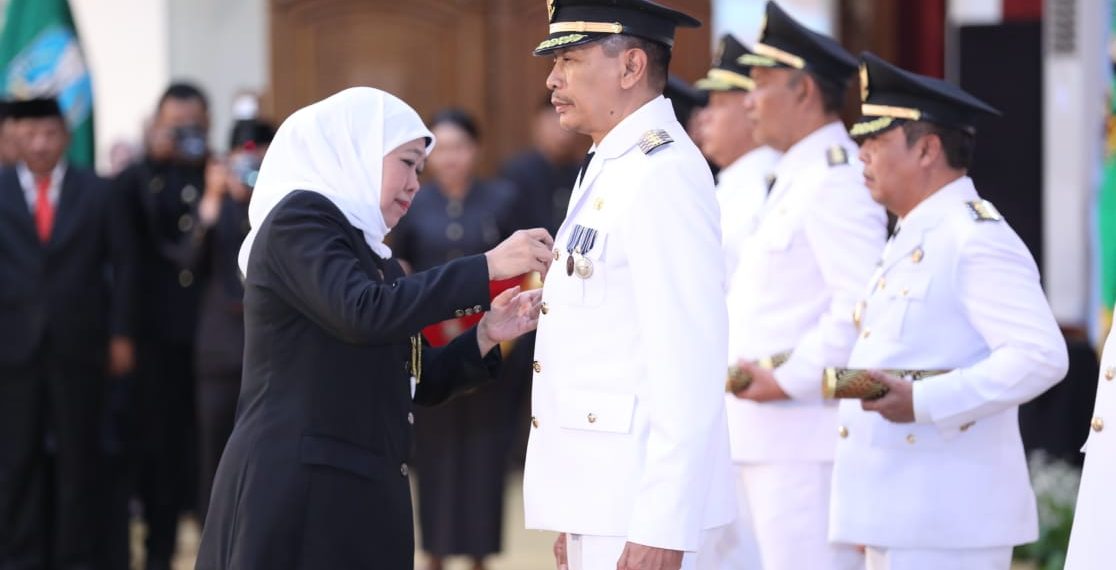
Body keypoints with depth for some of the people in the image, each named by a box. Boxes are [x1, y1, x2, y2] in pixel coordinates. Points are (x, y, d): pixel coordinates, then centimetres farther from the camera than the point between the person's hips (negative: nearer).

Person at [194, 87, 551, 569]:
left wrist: (485, 336, 2)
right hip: (296, 486, -9)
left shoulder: (368, 250, 20)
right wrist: (488, 267, -19)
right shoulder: (299, 218, -6)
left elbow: (416, 383, 19)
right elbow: (362, 312, -23)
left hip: (361, 493, 9)